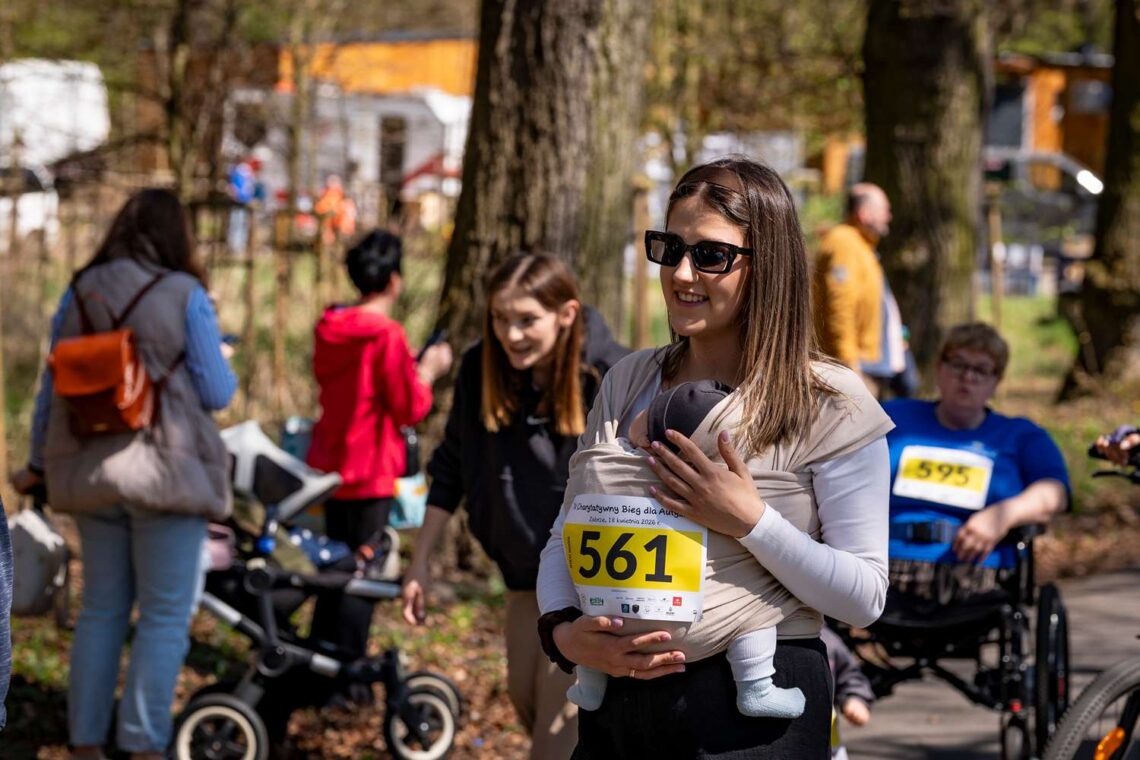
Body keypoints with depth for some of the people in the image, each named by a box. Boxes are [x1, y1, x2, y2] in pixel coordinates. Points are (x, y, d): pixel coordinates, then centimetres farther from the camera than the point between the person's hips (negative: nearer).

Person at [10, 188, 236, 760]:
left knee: (100, 610, 14)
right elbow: (216, 393, -8)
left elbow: (52, 389, 10)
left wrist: (39, 465, 19)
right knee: (165, 618, 0)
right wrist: (227, 370, 15)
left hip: (93, 471, 5)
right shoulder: (185, 295, -8)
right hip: (166, 470, -5)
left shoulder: (78, 292, 7)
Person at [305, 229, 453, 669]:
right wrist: (427, 372, 2)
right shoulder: (388, 335, -19)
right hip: (372, 470, -8)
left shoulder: (329, 329, 4)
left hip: (329, 464, 8)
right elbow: (409, 409, -16)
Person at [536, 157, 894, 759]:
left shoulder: (830, 405, -7)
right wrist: (564, 631, -11)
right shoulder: (628, 383, 7)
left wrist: (750, 522, -22)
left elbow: (863, 599, -10)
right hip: (616, 702, 5)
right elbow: (566, 536, 9)